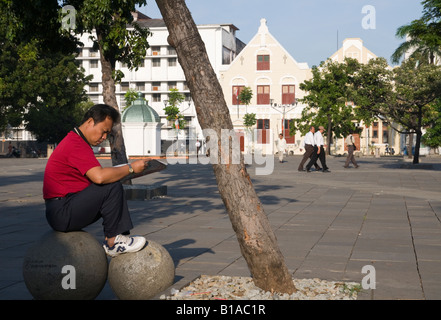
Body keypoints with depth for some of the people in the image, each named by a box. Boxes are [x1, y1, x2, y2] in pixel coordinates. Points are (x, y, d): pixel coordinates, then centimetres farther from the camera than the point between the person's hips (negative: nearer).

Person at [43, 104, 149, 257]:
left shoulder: (75, 141, 19)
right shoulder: (76, 144, -18)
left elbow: (97, 176, 17)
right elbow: (99, 176, -31)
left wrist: (123, 170, 3)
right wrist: (130, 168, -18)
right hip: (62, 212, -11)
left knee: (115, 192, 11)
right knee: (113, 188, -20)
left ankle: (122, 235, 3)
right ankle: (112, 242, -9)